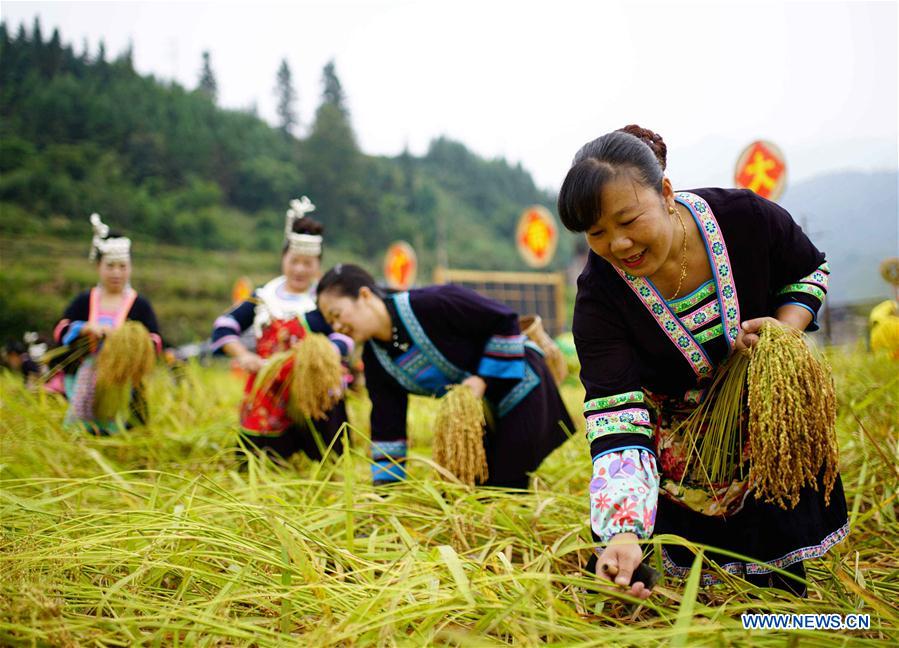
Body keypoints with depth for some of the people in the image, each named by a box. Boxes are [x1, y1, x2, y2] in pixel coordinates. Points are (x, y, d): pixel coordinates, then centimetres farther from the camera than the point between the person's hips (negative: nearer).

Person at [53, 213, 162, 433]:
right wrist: (86, 328, -17)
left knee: (116, 431, -3)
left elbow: (155, 343, -6)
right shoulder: (84, 301, 9)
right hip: (86, 380, 2)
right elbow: (60, 331, 0)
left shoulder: (139, 304, 1)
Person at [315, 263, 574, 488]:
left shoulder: (432, 304, -30)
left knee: (507, 488, -5)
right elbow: (387, 428, -3)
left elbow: (504, 321, -22)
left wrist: (483, 378, -23)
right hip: (476, 410, 7)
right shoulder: (375, 359, -8)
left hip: (519, 388, -7)